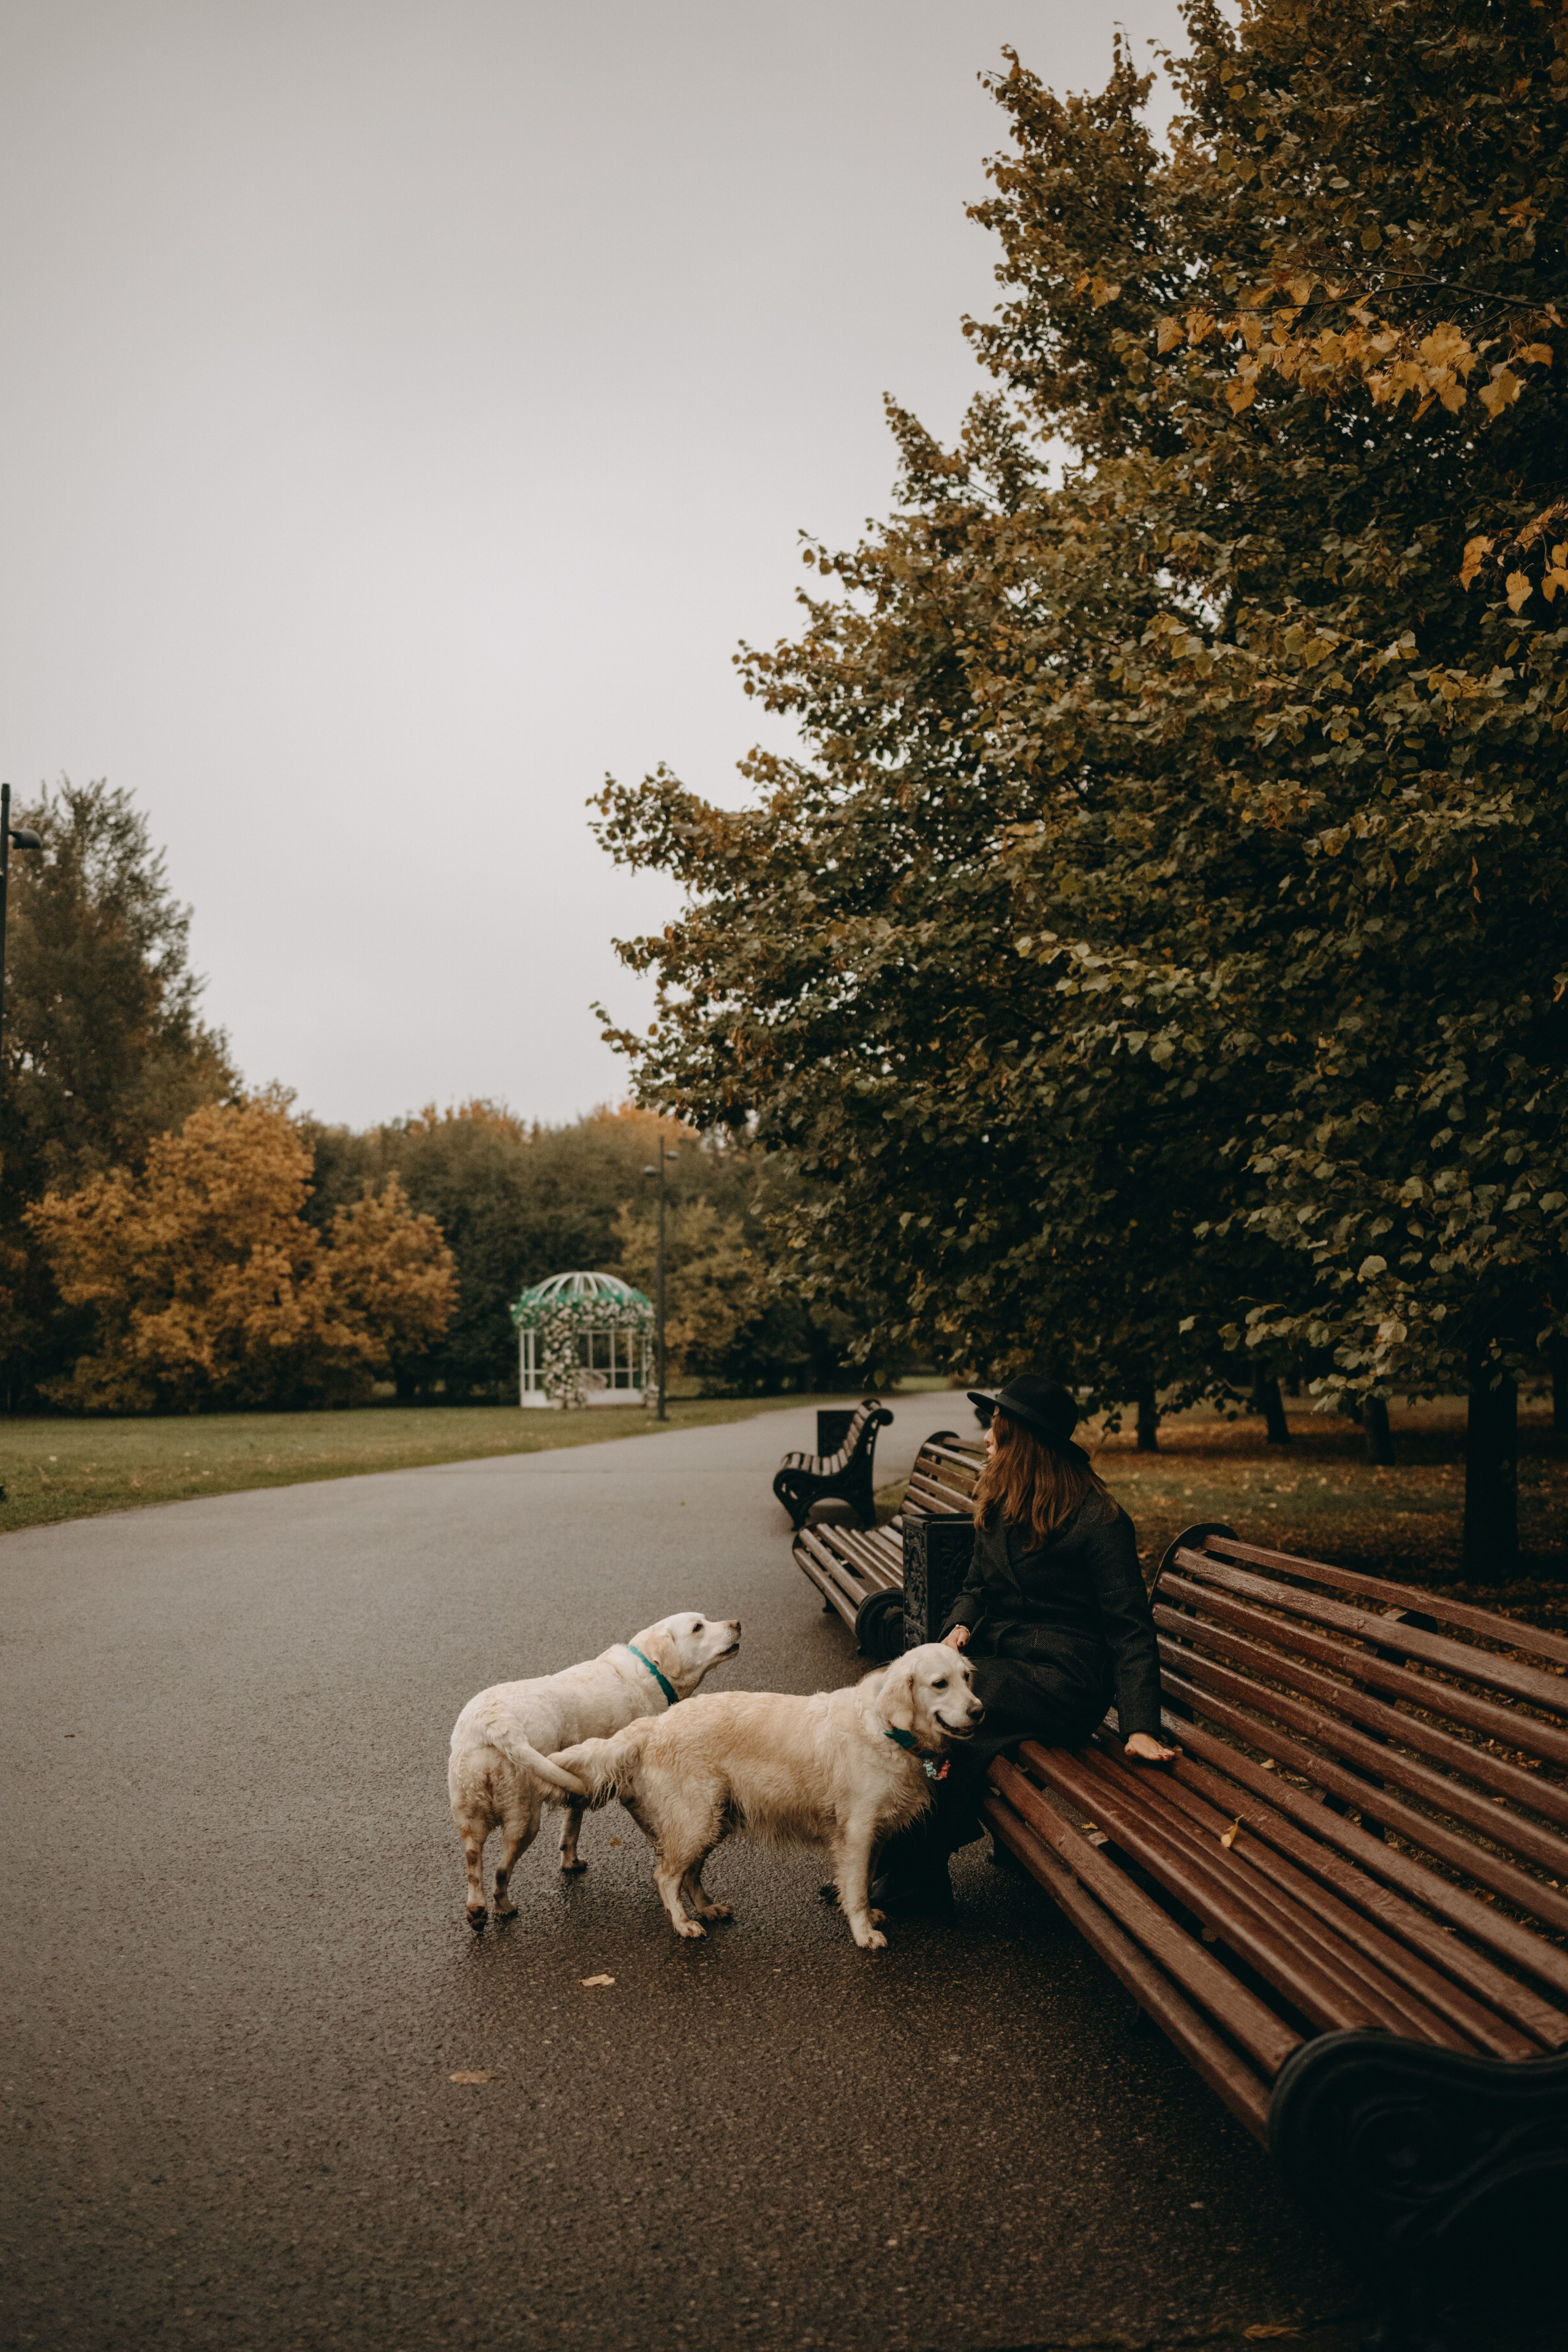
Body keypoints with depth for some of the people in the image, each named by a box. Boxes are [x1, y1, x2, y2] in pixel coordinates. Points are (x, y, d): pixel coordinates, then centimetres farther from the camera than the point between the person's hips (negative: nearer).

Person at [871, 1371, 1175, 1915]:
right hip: (998, 1660, 7)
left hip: (1062, 1681, -7)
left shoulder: (1099, 1522, -11)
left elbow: (1129, 1627, -12)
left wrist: (1140, 1726, -21)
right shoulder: (1002, 1508, 13)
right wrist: (960, 1626, -3)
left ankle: (914, 1880, -12)